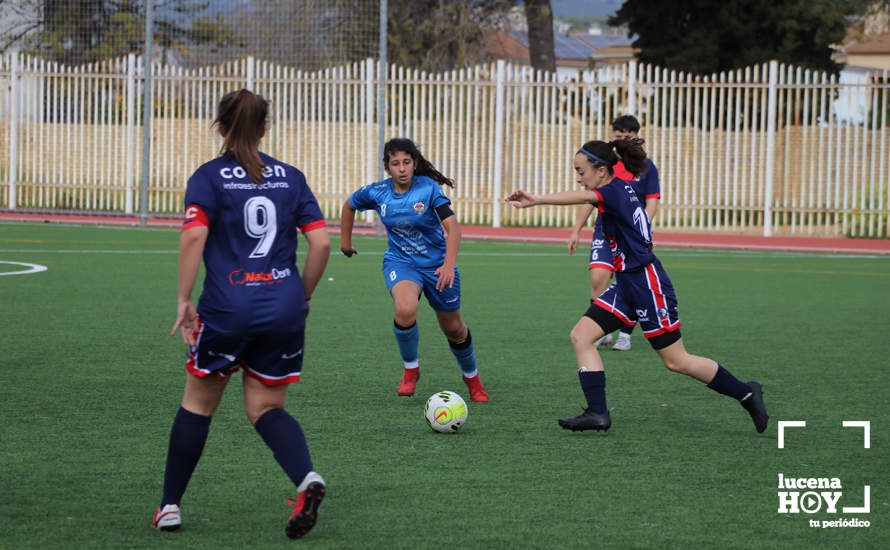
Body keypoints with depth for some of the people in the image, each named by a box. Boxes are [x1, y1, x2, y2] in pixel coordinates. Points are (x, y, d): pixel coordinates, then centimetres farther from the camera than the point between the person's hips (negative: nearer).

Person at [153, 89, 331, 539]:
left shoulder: (209, 177, 0)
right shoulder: (290, 177, 9)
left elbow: (193, 236, -15)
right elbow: (321, 243, 3)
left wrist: (184, 300, -10)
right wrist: (303, 296, 15)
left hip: (227, 308, -3)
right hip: (283, 310, 3)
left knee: (198, 404, 16)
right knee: (266, 408, 12)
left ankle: (170, 506, 20)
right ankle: (307, 479, -16)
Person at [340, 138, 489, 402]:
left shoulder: (429, 188, -18)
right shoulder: (376, 192, -9)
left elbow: (453, 227, -25)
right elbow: (349, 205, 13)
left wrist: (449, 265, -37)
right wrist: (345, 240, 19)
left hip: (437, 265, 0)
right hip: (400, 262, 1)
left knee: (454, 329, 12)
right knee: (405, 310, -31)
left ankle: (472, 378, 41)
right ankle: (410, 368, -6)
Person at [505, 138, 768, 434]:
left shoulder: (616, 191, -19)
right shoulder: (624, 190, 9)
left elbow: (583, 197, -39)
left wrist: (537, 199, -52)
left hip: (647, 283, -10)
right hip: (627, 284, 10)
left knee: (676, 361, 1)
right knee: (580, 336, -3)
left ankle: (745, 393, 16)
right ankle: (597, 413, -5)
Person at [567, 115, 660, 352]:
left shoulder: (646, 167, 1)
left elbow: (652, 203, -2)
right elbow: (589, 198, 13)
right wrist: (576, 230, 8)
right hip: (604, 232, 1)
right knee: (598, 277, -15)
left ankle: (625, 335, 12)